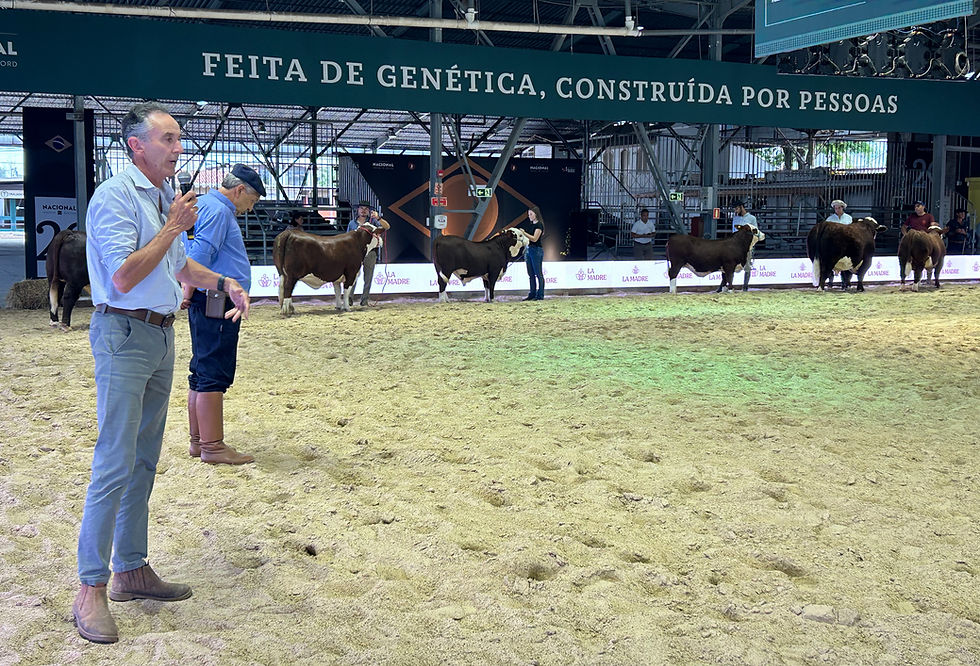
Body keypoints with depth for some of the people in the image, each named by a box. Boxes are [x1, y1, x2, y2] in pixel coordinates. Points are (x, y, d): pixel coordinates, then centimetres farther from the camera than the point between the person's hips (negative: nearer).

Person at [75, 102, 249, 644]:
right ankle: (90, 590, -4)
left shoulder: (167, 197, 15)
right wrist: (174, 227, -14)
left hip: (160, 335, 9)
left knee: (144, 461, 12)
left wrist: (223, 282, 15)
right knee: (115, 463, -10)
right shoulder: (115, 196, -13)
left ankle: (132, 569, 21)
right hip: (124, 337, -9)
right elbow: (123, 276, -21)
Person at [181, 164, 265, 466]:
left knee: (203, 374, 14)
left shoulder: (205, 205, 22)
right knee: (213, 376, -8)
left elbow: (196, 254, 24)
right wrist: (187, 296, -14)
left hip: (209, 304, 11)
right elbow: (199, 256, -19)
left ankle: (199, 441, 21)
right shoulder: (218, 211, -12)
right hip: (216, 302, -11)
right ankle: (212, 447, -4)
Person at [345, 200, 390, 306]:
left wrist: (378, 218, -20)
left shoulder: (373, 221, 8)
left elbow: (387, 227, -5)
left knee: (368, 277, 2)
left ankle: (364, 300, 8)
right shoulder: (352, 223, 15)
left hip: (370, 252, 0)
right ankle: (349, 299, -11)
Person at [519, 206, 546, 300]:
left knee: (538, 273, -6)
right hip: (529, 249, 9)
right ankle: (532, 294, 13)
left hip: (536, 250, -9)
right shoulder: (531, 224, 17)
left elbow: (534, 238, -16)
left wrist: (524, 232, -15)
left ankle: (540, 295, -4)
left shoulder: (539, 225, -9)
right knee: (531, 274, 9)